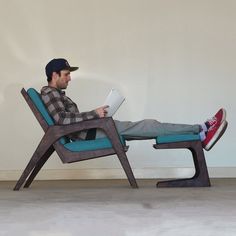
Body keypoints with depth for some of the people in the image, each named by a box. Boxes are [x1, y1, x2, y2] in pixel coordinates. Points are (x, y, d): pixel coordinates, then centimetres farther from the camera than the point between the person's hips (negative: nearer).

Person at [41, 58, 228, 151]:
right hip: (87, 134, -10)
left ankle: (200, 132, -3)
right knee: (146, 125, -12)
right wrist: (94, 114, -23)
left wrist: (94, 115, 10)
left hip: (88, 132, 10)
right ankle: (201, 131, -9)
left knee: (144, 126, 1)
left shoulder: (56, 93, 20)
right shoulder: (49, 93, -11)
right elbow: (62, 119, -26)